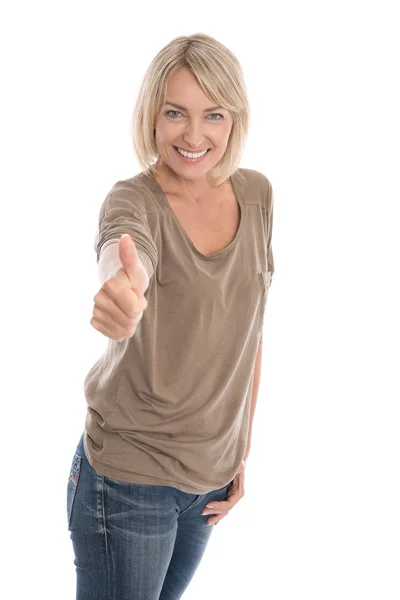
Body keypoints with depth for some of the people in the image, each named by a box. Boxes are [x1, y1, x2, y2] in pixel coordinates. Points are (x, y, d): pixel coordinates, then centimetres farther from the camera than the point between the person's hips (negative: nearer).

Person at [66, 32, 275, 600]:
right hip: (128, 476, -5)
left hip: (212, 471, 5)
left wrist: (243, 449, 7)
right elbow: (123, 248, -42)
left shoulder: (257, 194, -2)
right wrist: (124, 288, -66)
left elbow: (250, 327, 6)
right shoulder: (134, 200, -17)